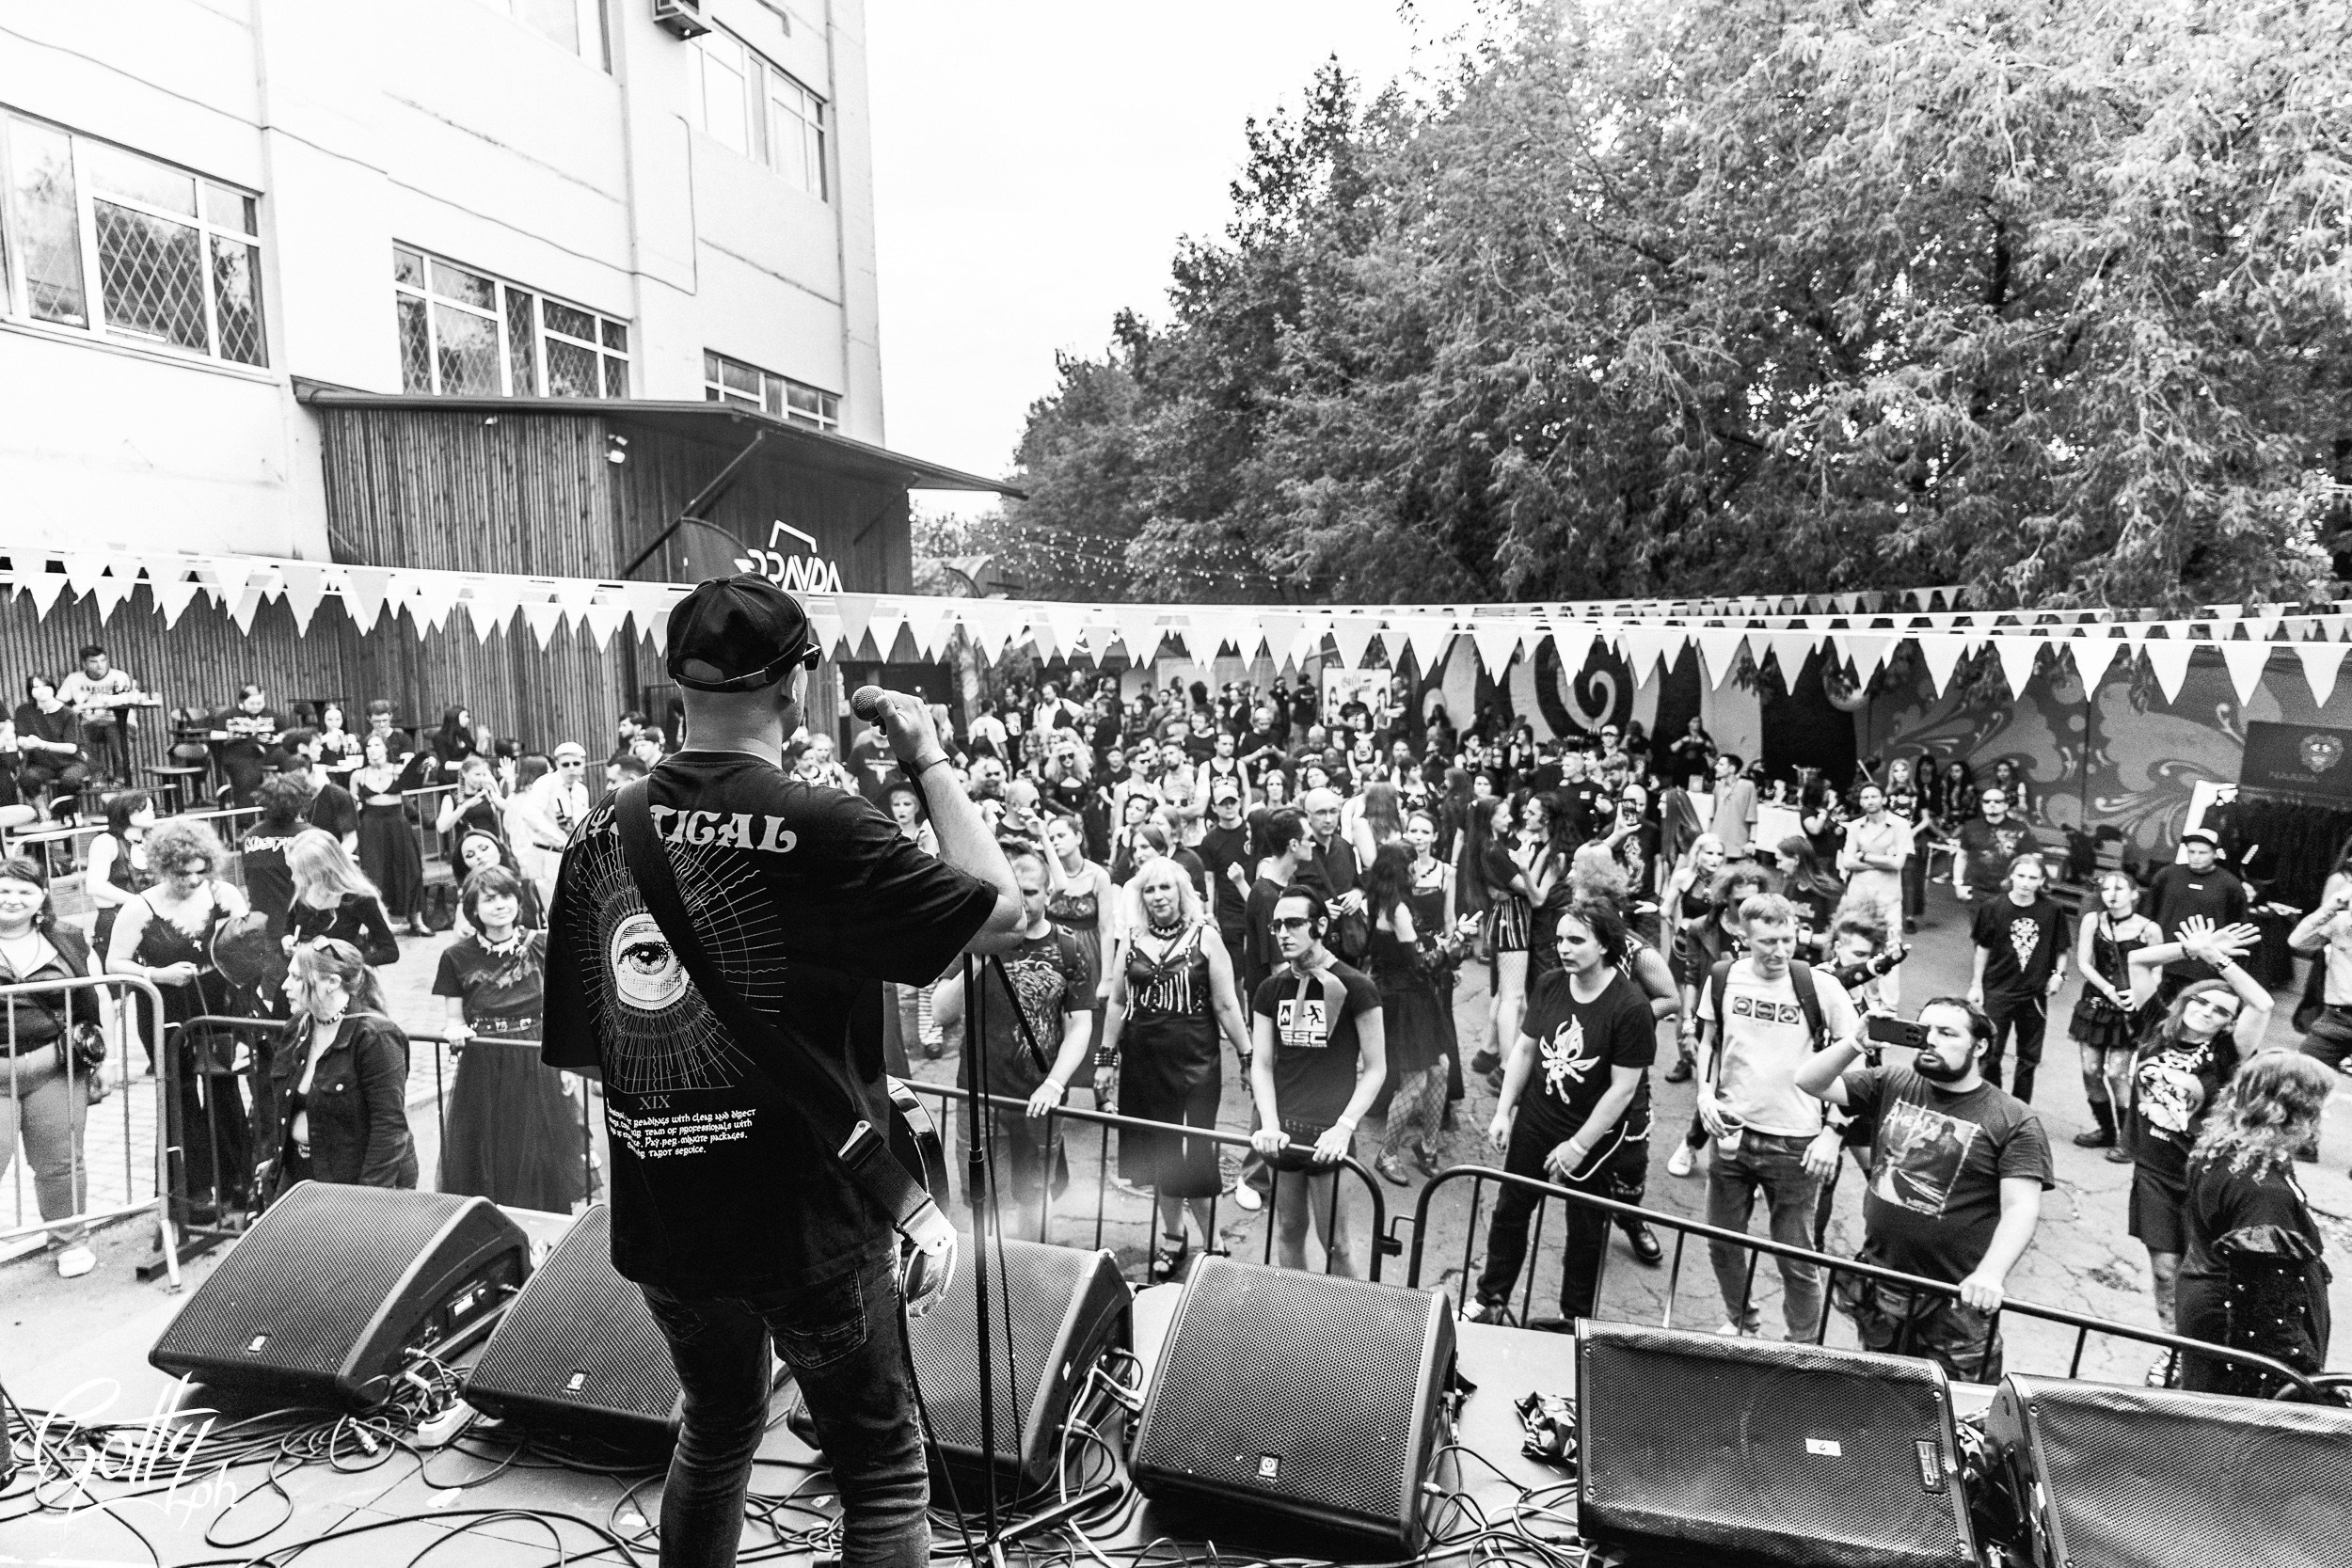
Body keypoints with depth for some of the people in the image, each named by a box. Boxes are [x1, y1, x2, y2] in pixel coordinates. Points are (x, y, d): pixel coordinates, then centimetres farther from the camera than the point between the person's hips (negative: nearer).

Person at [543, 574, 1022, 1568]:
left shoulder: (600, 832, -2)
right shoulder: (816, 829, -20)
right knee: (881, 1466, 14)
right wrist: (930, 761, -5)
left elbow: (576, 1053, 5)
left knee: (716, 1429, 29)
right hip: (808, 1223, -6)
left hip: (656, 1221, 6)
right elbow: (1003, 913, -12)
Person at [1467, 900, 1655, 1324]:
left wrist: (1578, 1145, -16)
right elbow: (1524, 1048, 5)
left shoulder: (1630, 1007, -21)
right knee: (1509, 1209, 13)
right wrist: (1503, 1112, 2)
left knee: (1585, 1229, 11)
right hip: (1535, 1121, 5)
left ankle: (1574, 1319, 31)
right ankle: (1490, 1301, 30)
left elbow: (1623, 1087, -19)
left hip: (1598, 1134, -5)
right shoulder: (1549, 986, -5)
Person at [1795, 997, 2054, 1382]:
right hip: (1877, 1289, 4)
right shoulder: (1892, 1084, 5)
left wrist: (1991, 1273, -31)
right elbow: (1809, 1082, 2)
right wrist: (1855, 1043, -15)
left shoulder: (2013, 1120, -8)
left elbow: (2021, 1209, -16)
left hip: (1957, 1302, -4)